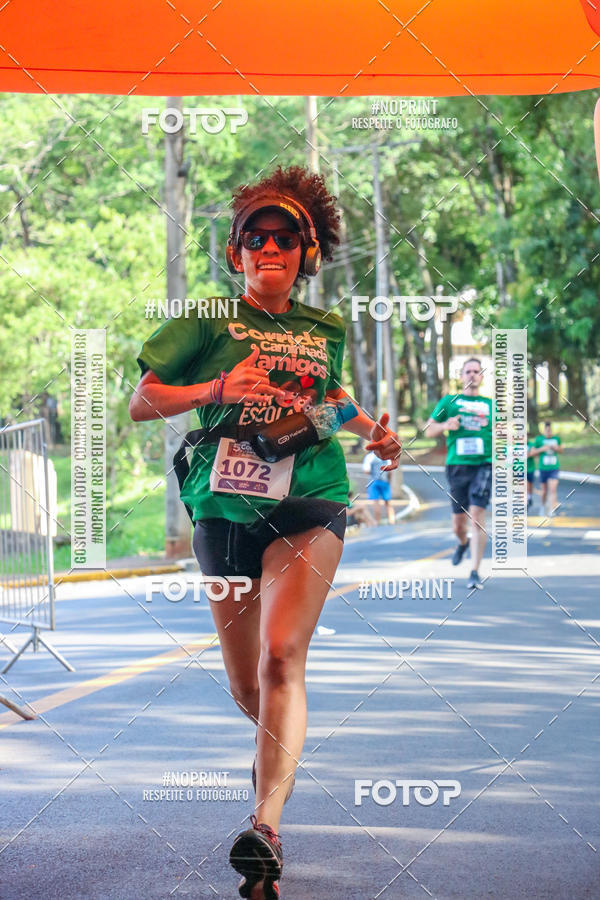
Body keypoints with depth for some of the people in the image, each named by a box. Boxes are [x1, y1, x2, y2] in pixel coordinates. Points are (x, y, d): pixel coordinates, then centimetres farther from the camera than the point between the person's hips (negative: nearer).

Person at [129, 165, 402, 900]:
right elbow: (140, 403, -1)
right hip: (226, 505, 0)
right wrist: (215, 390, -17)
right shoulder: (211, 321, 3)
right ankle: (276, 750, 45)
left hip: (310, 501, 0)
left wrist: (372, 432, 15)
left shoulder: (324, 331, 12)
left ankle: (266, 829, -33)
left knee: (281, 656, -22)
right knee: (246, 685, 7)